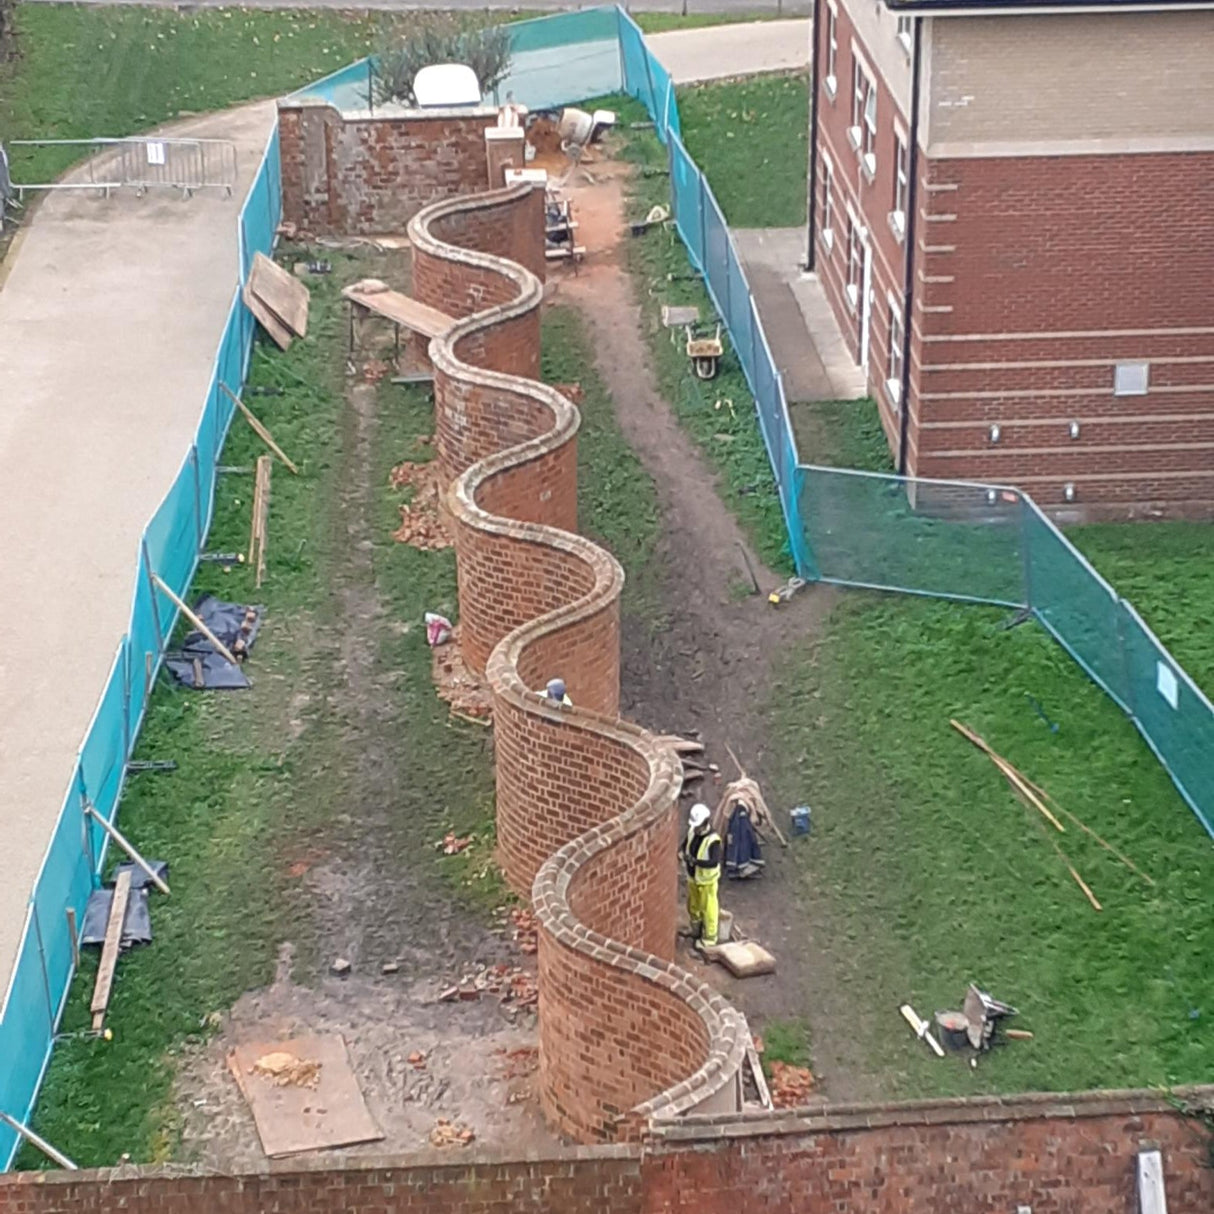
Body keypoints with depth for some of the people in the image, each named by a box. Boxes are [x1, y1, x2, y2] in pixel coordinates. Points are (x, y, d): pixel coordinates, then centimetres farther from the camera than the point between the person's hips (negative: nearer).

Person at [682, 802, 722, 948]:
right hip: (692, 877, 7)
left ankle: (709, 938, 25)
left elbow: (714, 862, -38)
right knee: (692, 906, 25)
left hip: (706, 881, -7)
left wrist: (695, 861, -42)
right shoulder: (692, 831, -8)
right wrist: (685, 855, -12)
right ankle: (696, 931, 47)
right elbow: (685, 845, 10)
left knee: (707, 909, 9)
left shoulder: (713, 840, -31)